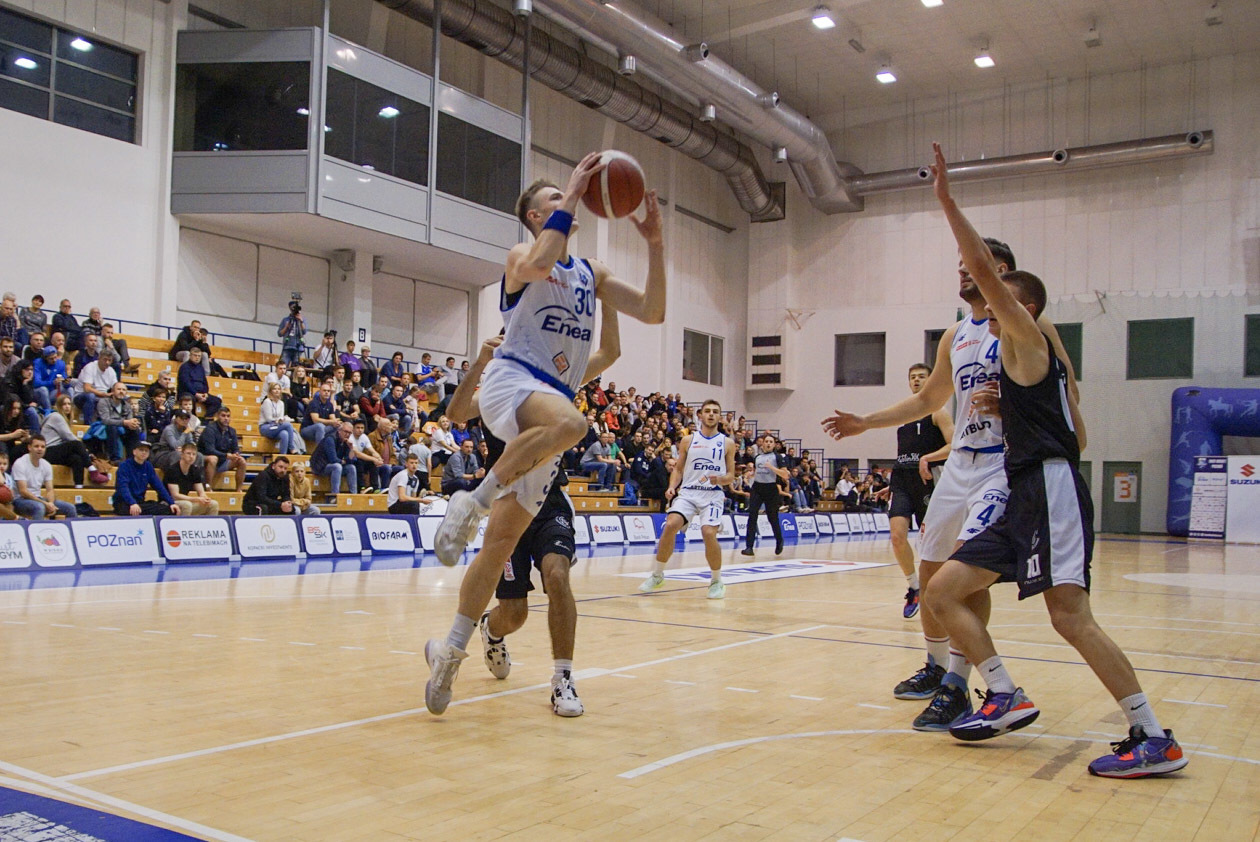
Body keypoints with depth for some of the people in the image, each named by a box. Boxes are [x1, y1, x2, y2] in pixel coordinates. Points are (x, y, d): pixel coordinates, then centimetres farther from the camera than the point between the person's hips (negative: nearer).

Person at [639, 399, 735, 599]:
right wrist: (672, 486, -5)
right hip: (688, 492, 1)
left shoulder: (727, 443, 6)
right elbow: (678, 469, 14)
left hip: (713, 495, -1)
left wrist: (720, 479, -15)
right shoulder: (688, 440, 9)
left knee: (709, 533, -22)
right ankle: (658, 575, -1)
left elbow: (731, 476, 7)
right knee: (670, 525, -20)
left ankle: (716, 581, 1)